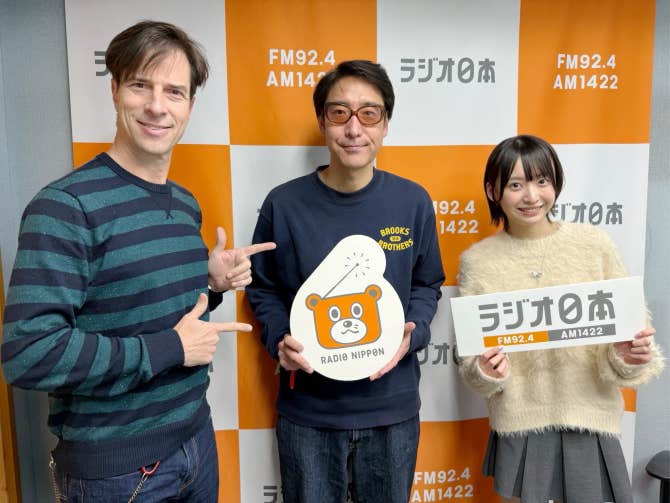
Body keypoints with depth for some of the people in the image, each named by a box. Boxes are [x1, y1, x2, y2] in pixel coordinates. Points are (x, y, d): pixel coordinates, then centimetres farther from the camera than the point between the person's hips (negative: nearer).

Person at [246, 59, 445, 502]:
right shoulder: (284, 204, -9)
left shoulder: (413, 202, -5)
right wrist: (280, 339, -16)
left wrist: (412, 334, -12)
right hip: (307, 409, -1)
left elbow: (427, 285, 6)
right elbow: (262, 289, 2)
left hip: (393, 405, 2)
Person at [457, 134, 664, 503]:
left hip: (589, 420, 0)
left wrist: (627, 356, -19)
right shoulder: (477, 261, -4)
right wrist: (485, 371, -19)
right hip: (518, 425, 0)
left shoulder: (595, 244, -6)